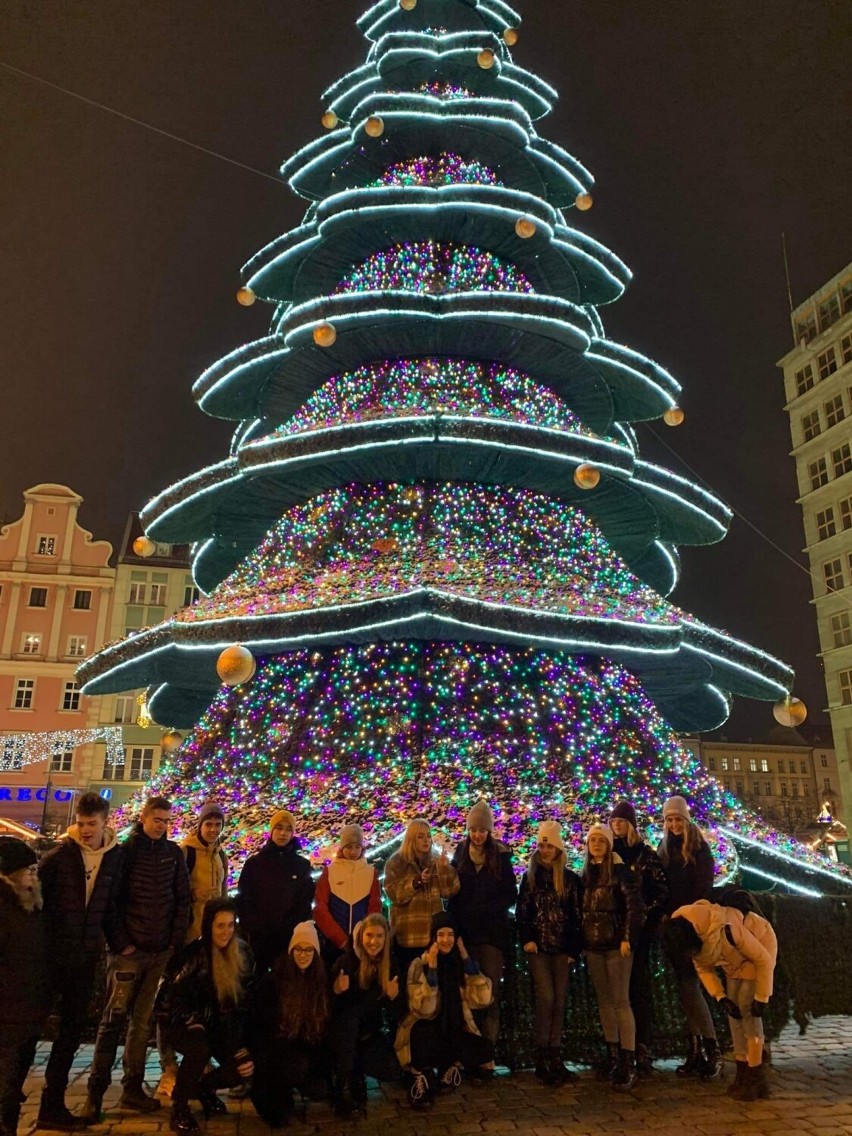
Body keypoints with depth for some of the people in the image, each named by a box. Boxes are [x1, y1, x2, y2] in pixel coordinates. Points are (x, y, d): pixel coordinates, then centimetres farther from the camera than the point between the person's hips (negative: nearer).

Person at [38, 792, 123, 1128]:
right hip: (52, 952, -3)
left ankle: (53, 1103, 25)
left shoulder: (115, 856, -1)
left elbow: (113, 902, 9)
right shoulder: (60, 853, -10)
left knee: (73, 1027, 11)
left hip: (86, 955, 4)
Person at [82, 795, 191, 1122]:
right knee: (114, 1018, -3)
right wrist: (120, 942, -11)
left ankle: (132, 1088, 19)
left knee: (143, 1019, 10)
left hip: (161, 951, 4)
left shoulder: (173, 853, 6)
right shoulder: (125, 850, -4)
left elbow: (182, 898, 8)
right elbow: (110, 899, -7)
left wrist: (176, 939, 0)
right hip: (129, 949, -3)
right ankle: (96, 1092, 8)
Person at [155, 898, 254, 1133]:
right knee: (199, 1048, -35)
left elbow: (242, 1001, 2)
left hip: (218, 1024, 5)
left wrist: (241, 1045, -3)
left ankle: (204, 1087, 17)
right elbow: (170, 1001, -19)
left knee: (245, 1066, -14)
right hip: (179, 1021, -4)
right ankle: (179, 1106, -8)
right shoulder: (192, 955, -24)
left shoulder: (242, 954, -7)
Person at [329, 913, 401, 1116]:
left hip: (371, 1030, 3)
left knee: (392, 1070, -17)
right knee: (349, 1017, -36)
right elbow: (330, 1005, -16)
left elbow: (390, 1012, -1)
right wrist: (337, 991, -37)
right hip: (345, 1031, -3)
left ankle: (356, 1074, 13)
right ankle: (343, 1085, -24)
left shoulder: (389, 964, -5)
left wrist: (392, 997, -23)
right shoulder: (346, 961, -16)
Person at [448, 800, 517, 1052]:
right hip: (465, 929, 2)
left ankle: (488, 1045, 0)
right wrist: (452, 924, -1)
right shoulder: (461, 855, 8)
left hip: (492, 930, -2)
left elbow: (511, 896, 3)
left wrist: (487, 908, -10)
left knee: (490, 987, -6)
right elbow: (452, 892, 10)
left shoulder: (500, 857, 2)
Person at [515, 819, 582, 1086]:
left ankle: (555, 1055, 11)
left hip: (563, 947, 1)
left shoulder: (571, 878, 4)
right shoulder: (530, 876, 6)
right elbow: (521, 911, 5)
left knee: (559, 1000, 3)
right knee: (546, 997, -8)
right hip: (538, 947, -1)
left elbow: (577, 915, 3)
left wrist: (575, 948, -3)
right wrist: (526, 939, -7)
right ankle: (542, 1056, 0)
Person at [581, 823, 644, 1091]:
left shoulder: (619, 871, -7)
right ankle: (612, 1056, 21)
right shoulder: (586, 874, 10)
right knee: (603, 1000, 11)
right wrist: (581, 941, 9)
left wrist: (628, 938, -18)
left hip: (616, 945, -6)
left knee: (620, 1001, -5)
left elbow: (635, 905, -15)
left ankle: (628, 1064, -2)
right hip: (592, 946, 6)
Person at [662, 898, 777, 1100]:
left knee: (748, 1010, -12)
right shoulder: (690, 939, -19)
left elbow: (763, 959, -27)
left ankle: (756, 1078, -5)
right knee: (734, 1011, 2)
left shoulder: (727, 929, -41)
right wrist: (721, 997, -15)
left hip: (759, 948, -6)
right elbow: (703, 968, -3)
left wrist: (761, 998, -20)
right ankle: (743, 1072, 12)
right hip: (735, 959, 6)